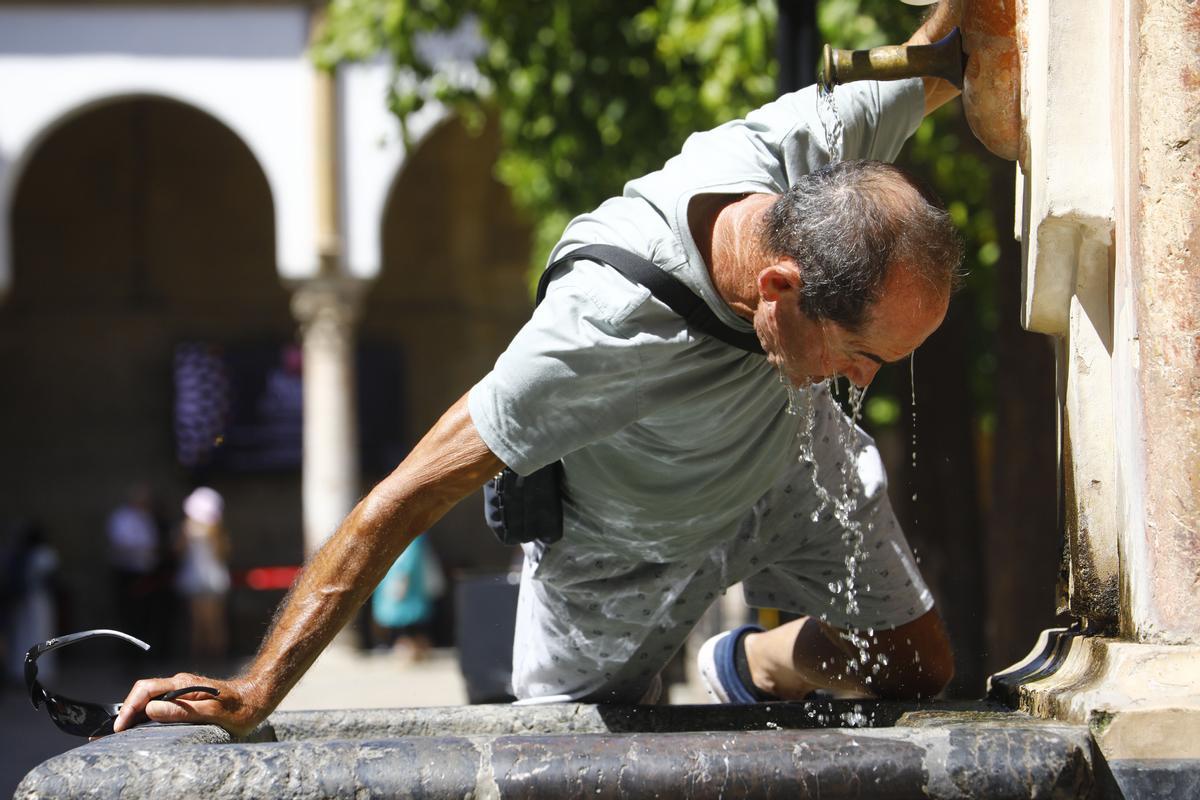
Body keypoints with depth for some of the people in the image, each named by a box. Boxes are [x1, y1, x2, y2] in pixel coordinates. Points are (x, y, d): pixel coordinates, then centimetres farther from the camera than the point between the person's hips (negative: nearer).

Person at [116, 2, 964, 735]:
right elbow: (404, 500, -44)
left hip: (789, 462, 4)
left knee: (918, 670, 7)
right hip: (622, 542, -4)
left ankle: (747, 667, 35)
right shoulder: (606, 326, -49)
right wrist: (256, 690, -45)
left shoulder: (810, 147, -36)